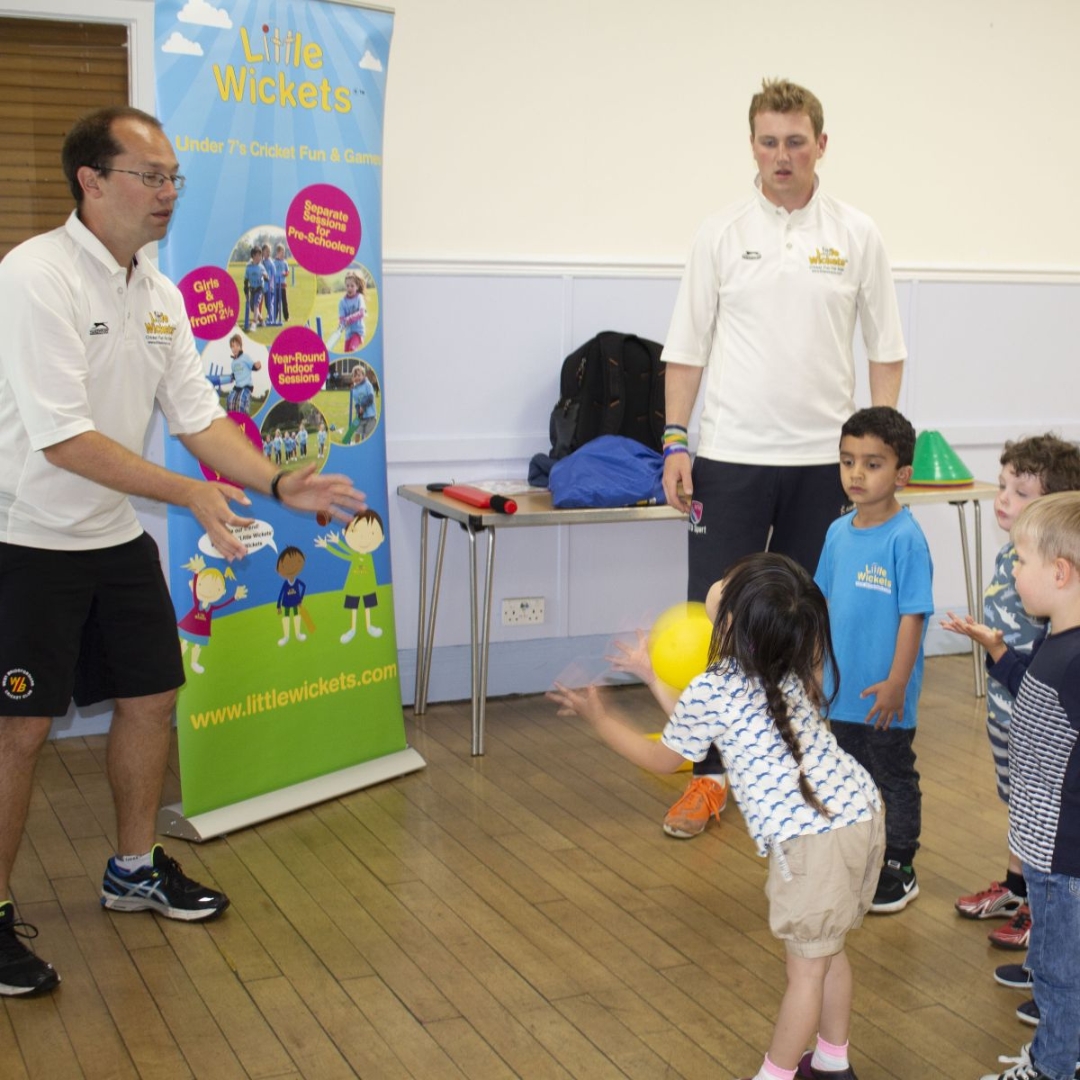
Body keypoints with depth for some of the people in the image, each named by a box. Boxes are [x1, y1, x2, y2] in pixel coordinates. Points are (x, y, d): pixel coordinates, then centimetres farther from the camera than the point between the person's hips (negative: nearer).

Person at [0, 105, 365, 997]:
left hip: (116, 535, 8)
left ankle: (136, 869, 33)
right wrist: (190, 494, -29)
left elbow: (199, 418, 5)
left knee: (151, 695, 14)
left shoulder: (160, 293, 4)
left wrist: (279, 484, -9)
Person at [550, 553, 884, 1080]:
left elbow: (662, 759, 8)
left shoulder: (710, 693, -10)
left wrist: (601, 718, 17)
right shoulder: (794, 670, 10)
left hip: (811, 839, -8)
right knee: (829, 950, 23)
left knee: (806, 966, 5)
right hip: (862, 813, 8)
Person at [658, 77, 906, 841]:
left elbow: (886, 350, 5)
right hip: (730, 456, 0)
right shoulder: (722, 233, 2)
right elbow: (687, 349, 3)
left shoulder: (857, 236, 3)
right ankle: (712, 772, 11)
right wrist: (675, 444, -4)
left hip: (825, 459, 1)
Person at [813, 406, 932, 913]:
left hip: (884, 696, -6)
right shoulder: (838, 532, 1)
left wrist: (896, 683, -19)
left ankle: (899, 868, 24)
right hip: (842, 689, 6)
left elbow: (913, 616, -18)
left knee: (896, 780, 10)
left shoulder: (906, 538, -18)